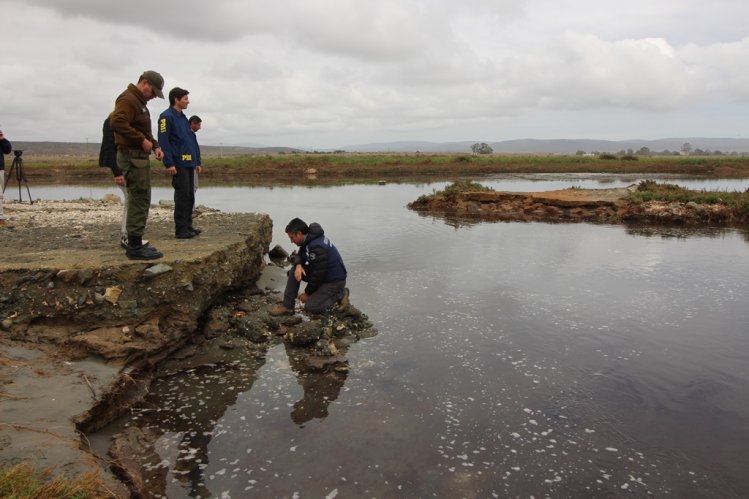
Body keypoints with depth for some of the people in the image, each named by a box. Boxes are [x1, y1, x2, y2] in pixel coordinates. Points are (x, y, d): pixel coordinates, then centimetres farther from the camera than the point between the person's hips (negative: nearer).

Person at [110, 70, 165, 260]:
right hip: (132, 156, -11)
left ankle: (135, 244, 19)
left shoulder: (139, 101, 21)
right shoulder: (128, 99, -12)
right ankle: (135, 247, -7)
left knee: (140, 200, 13)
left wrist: (155, 145, 10)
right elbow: (116, 122, -27)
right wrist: (142, 140, -23)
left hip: (139, 156, 11)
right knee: (139, 200, -10)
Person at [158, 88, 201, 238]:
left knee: (190, 196, 10)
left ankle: (188, 226, 17)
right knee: (182, 195, -7)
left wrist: (196, 161, 17)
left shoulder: (183, 118, 20)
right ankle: (181, 230, -3)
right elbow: (163, 141, -14)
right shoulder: (166, 117, -7)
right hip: (178, 164, -8)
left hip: (189, 163, 9)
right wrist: (169, 163, -20)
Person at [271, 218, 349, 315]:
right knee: (293, 272, -2)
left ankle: (339, 294, 2)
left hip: (335, 280, -9)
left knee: (310, 307, -15)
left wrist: (307, 293, -11)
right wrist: (298, 265, -14)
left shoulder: (317, 247, -31)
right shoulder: (309, 238, -1)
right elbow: (300, 255, 11)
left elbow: (318, 275, -25)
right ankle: (287, 306, 2)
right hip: (322, 273, 9)